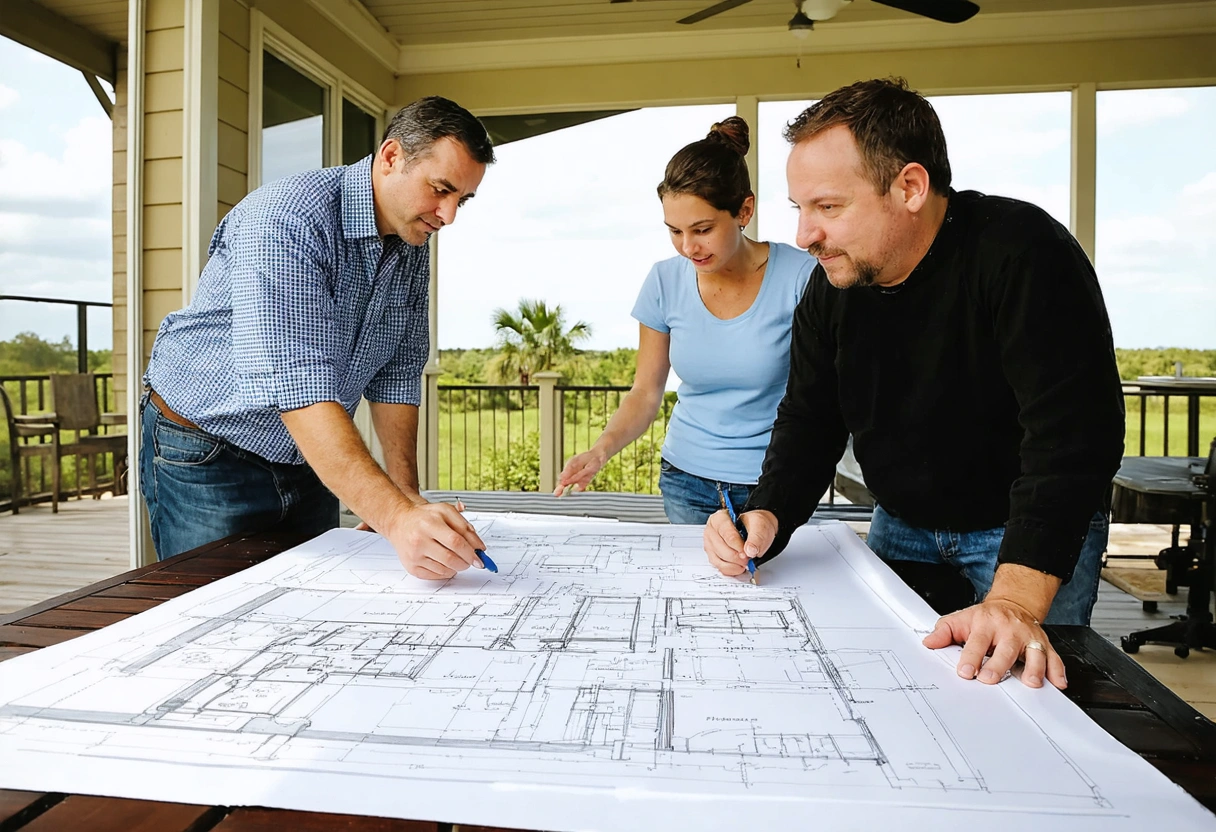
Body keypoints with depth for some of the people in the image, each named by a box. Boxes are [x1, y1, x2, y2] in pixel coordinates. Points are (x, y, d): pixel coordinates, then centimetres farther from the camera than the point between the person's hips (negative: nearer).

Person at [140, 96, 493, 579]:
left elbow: (397, 370, 2)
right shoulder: (287, 222, -27)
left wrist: (405, 490, -9)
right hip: (205, 460, -6)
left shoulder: (413, 248, -2)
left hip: (308, 463, 7)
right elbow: (293, 384, -39)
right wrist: (395, 516, -48)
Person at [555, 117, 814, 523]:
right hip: (686, 479, 3)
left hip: (774, 484, -2)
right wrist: (600, 451, -16)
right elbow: (646, 393, 1)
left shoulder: (798, 276, -14)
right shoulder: (666, 281, -4)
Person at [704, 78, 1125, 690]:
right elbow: (809, 423, -3)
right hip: (902, 525, 5)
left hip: (1036, 533, -5)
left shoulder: (1023, 255, -26)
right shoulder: (832, 284, -7)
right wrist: (767, 516, -22)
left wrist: (1015, 602, -43)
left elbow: (1073, 434, -33)